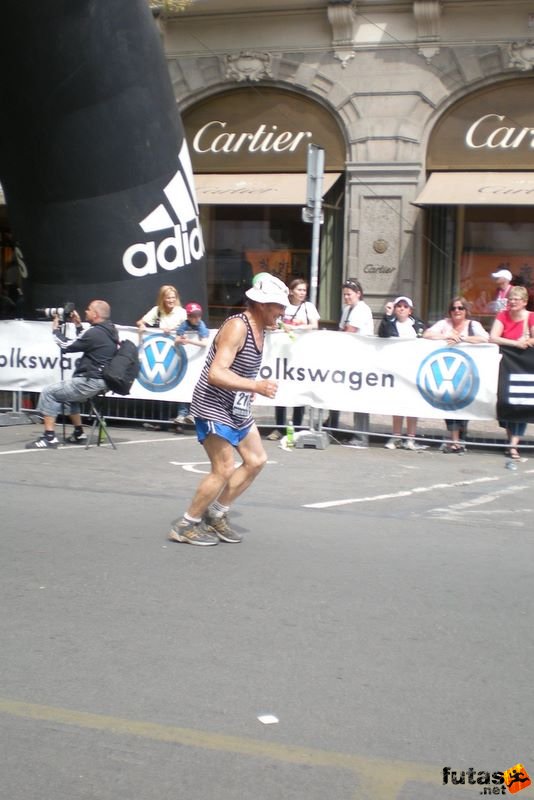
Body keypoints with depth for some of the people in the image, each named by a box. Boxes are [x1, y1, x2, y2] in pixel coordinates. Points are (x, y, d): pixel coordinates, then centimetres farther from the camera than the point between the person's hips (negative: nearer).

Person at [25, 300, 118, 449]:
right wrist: (78, 326, 18)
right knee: (66, 392, 32)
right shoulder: (110, 331, 10)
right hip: (103, 382, 10)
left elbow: (66, 346, -9)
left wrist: (56, 329, 6)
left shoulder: (94, 332, -18)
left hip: (91, 382, -10)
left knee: (48, 392, -1)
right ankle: (78, 434, 32)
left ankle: (49, 437, -2)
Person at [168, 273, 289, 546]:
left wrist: (251, 390, 15)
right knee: (223, 470, -10)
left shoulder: (259, 328, 7)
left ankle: (216, 514, 22)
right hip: (214, 407, -10)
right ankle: (186, 526, 6)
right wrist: (255, 386, -38)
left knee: (256, 460, 11)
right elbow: (216, 374, -32)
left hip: (237, 408, 10)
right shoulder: (237, 327, -22)